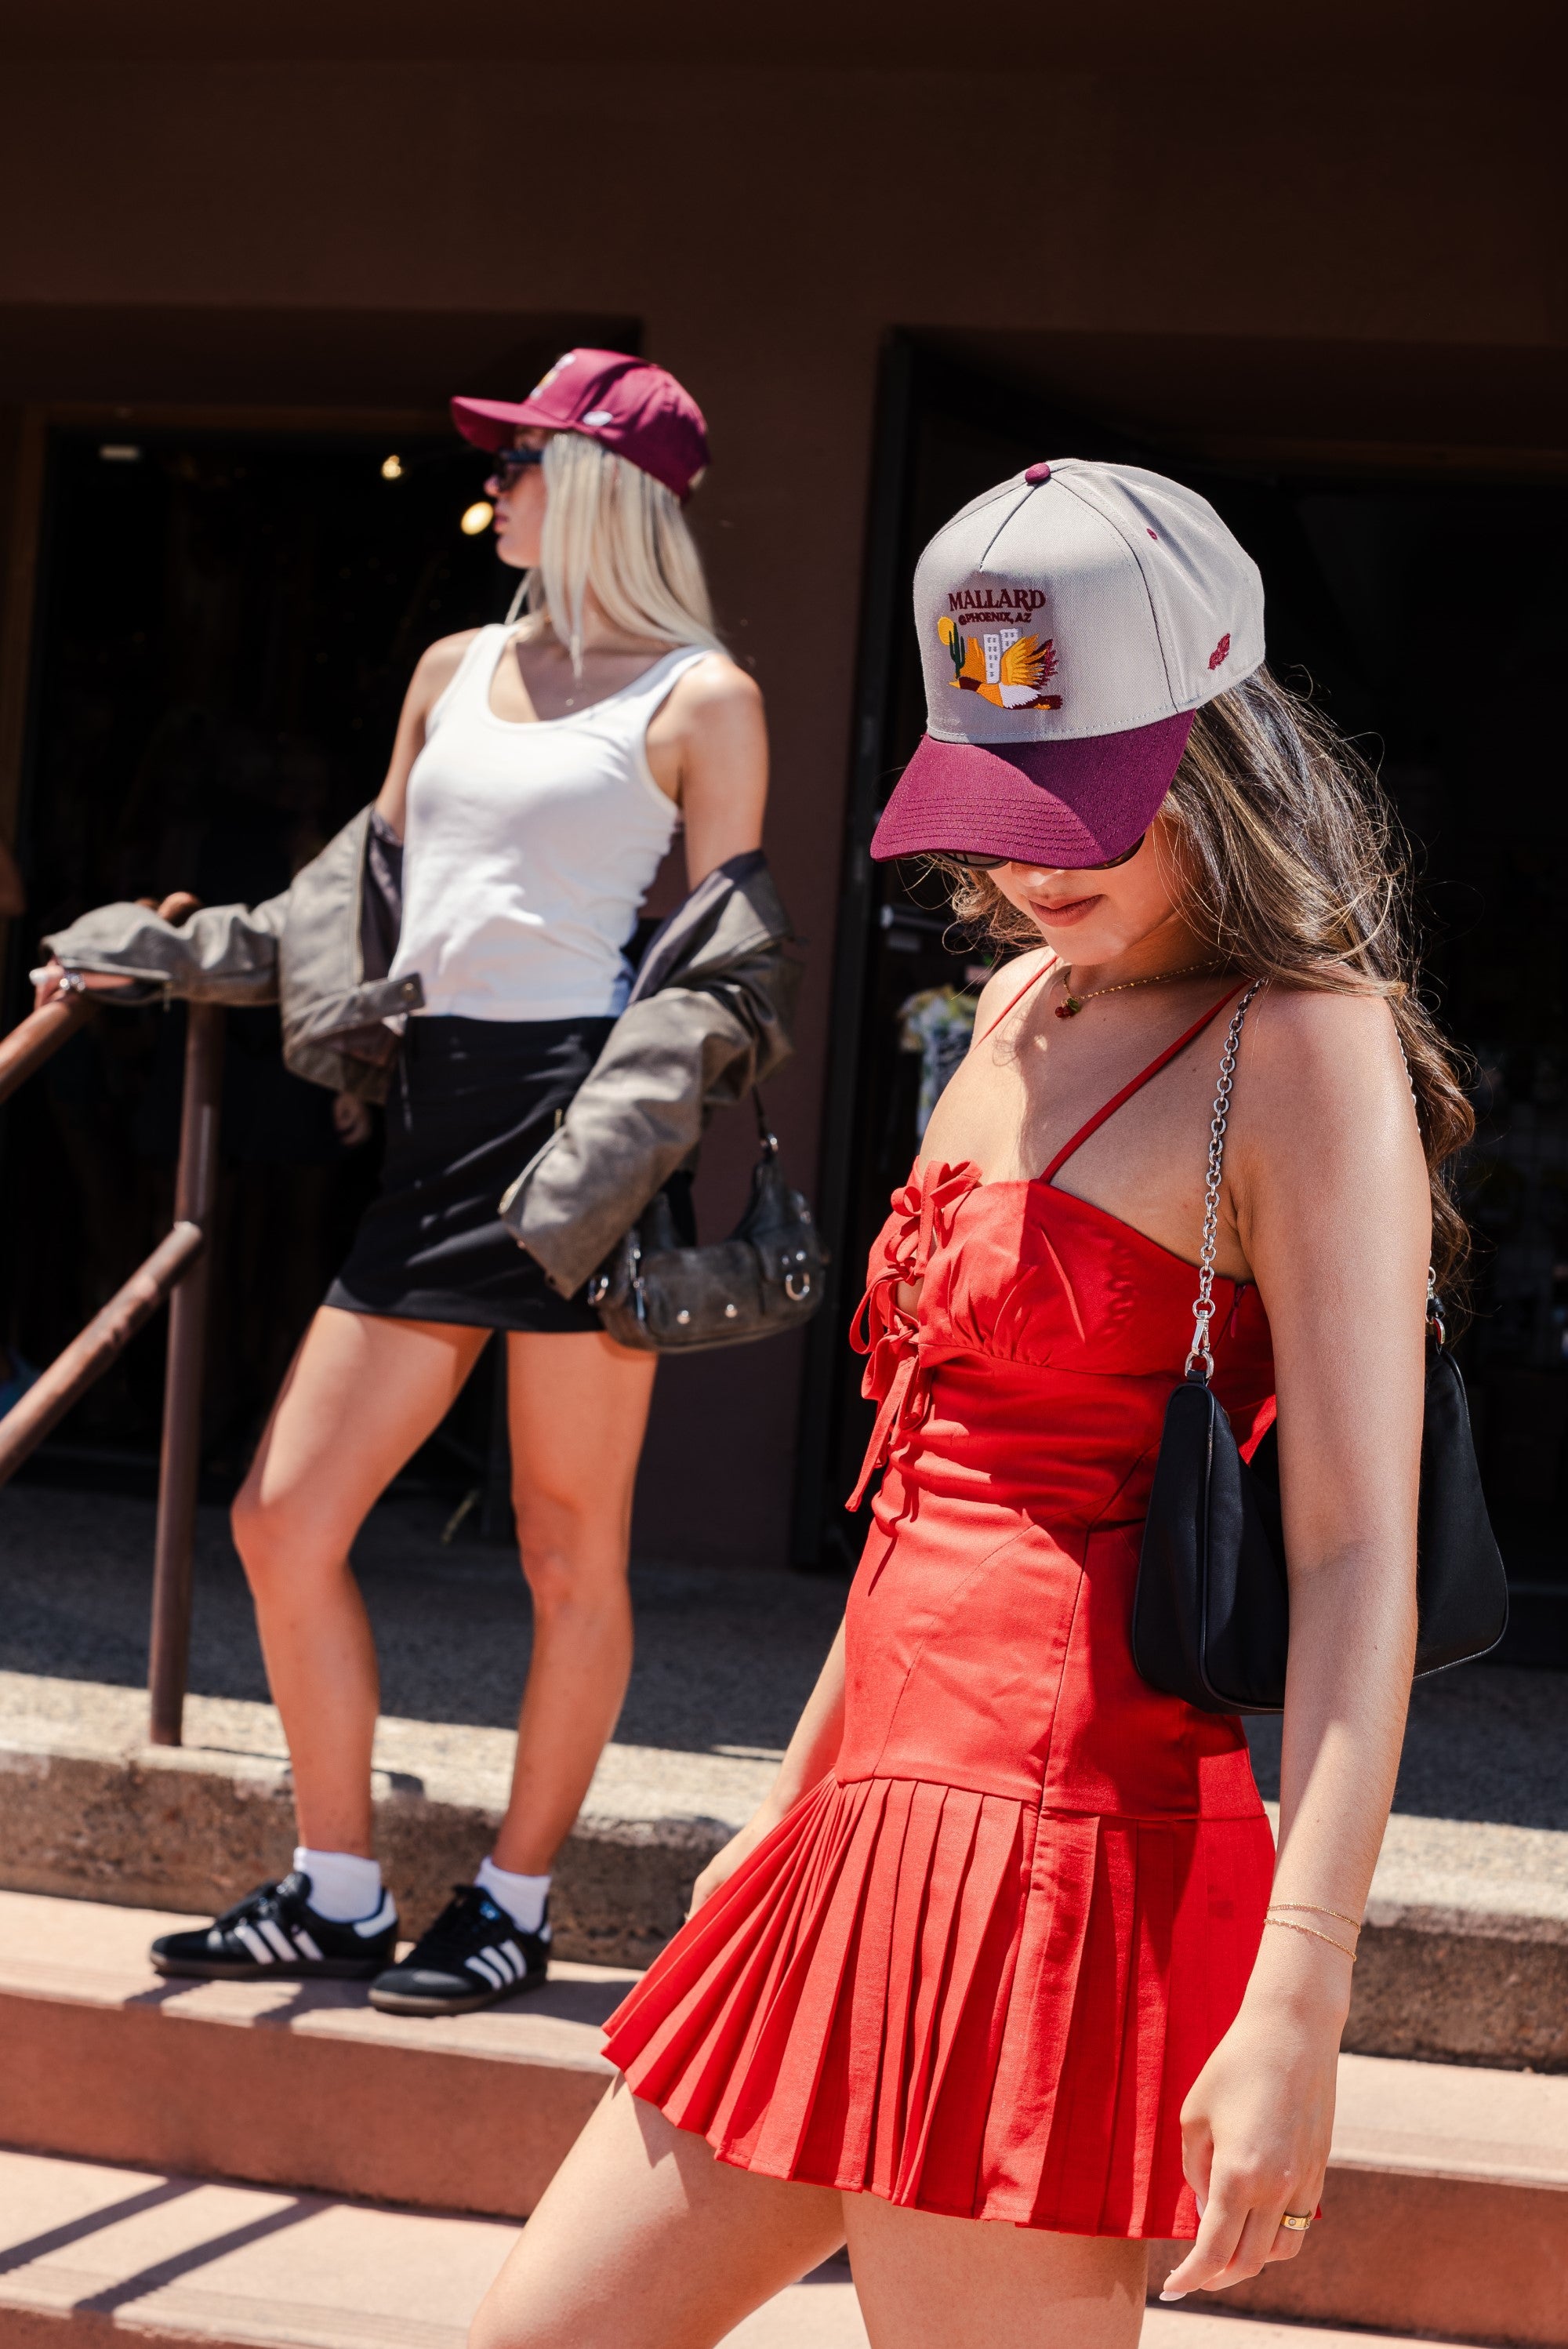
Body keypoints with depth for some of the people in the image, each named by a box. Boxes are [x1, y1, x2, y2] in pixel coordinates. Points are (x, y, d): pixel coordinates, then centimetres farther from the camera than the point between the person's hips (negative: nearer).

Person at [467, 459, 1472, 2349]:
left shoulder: (1302, 1051, -10)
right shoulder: (1026, 1006, 15)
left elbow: (1358, 1554, -17)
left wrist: (1296, 2003, -25)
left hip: (1065, 1849, -9)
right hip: (882, 1827, 9)